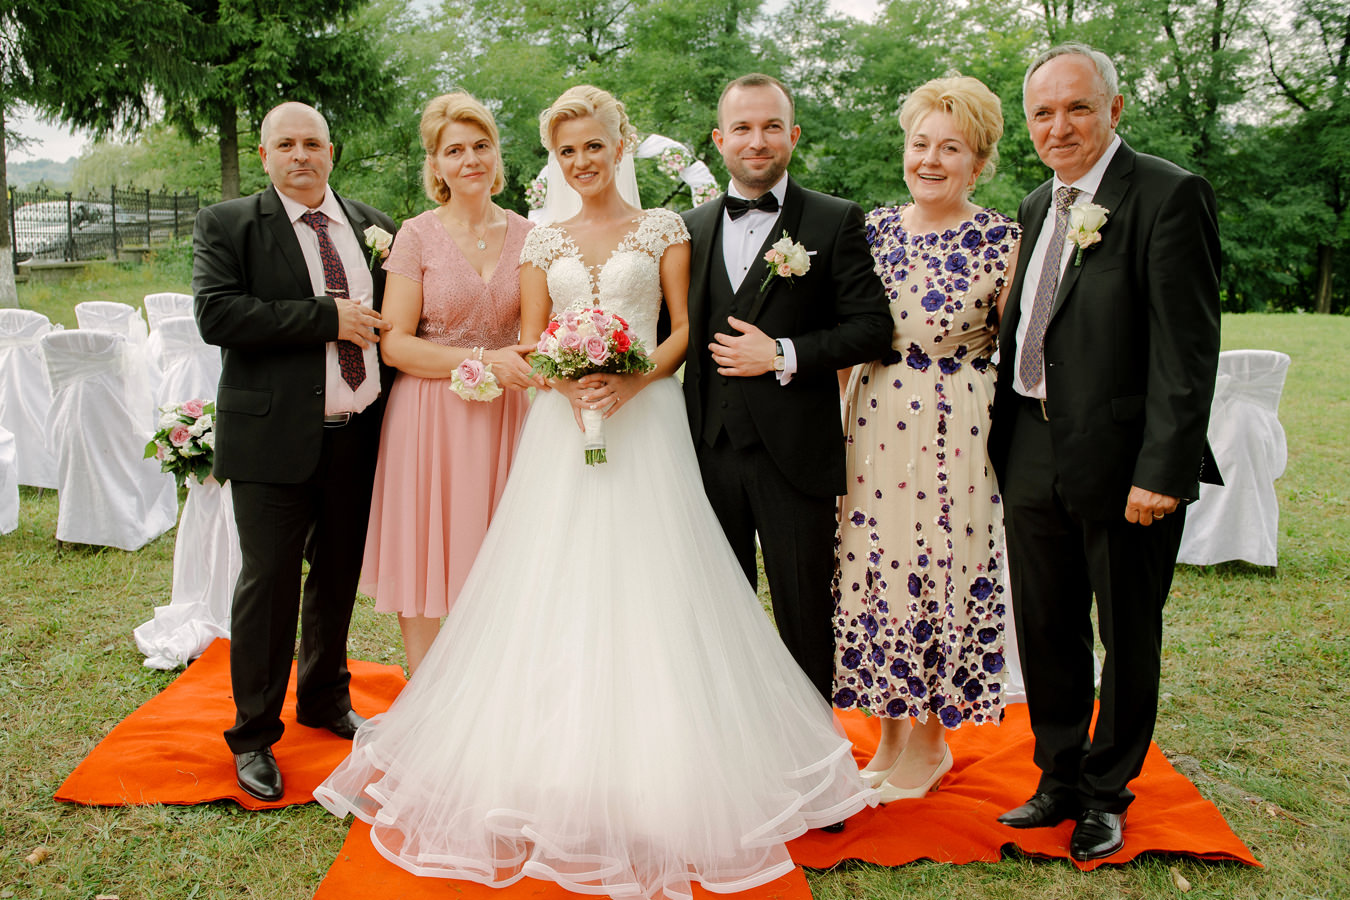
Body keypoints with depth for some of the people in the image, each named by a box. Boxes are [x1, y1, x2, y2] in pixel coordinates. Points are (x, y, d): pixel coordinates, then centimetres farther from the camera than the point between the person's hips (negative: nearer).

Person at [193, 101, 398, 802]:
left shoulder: (373, 226, 10)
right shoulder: (225, 226, -2)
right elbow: (215, 315, -16)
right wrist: (327, 317, -19)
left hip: (358, 437, 5)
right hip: (274, 439, -4)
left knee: (338, 577, 18)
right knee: (268, 585, 2)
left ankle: (325, 698, 39)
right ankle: (254, 735, 20)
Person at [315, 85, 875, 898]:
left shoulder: (663, 229, 6)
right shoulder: (545, 241, 13)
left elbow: (685, 328, 2)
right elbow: (530, 341, 9)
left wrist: (635, 379, -15)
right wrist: (567, 381, -11)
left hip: (645, 419, -2)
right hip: (563, 424, 3)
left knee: (644, 580, -3)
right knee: (557, 582, 1)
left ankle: (652, 782, 9)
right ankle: (557, 768, 13)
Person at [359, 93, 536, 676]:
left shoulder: (527, 235, 7)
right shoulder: (417, 237, -2)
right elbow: (394, 343, -8)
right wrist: (482, 359, -17)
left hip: (506, 416, 3)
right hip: (432, 417, -2)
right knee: (428, 562, 3)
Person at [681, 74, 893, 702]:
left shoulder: (837, 222, -1)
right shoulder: (691, 227, 11)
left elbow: (871, 328, -7)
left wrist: (782, 355, -15)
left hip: (795, 457, -4)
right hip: (710, 451, 4)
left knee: (804, 615, 6)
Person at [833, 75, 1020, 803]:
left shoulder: (1002, 240, -5)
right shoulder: (873, 229, 6)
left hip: (956, 428, -4)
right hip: (873, 419, 4)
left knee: (940, 569, 4)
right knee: (871, 566, 8)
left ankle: (929, 740, 25)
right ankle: (888, 735, 27)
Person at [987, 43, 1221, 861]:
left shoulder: (1169, 195, -10)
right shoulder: (1038, 206, 13)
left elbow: (1187, 346, -16)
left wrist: (1164, 470, -20)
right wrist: (1007, 440, 11)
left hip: (1123, 459, -6)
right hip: (1035, 456, 7)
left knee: (1127, 637, 11)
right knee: (1046, 631, 16)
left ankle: (1107, 794, 30)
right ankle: (1060, 778, 35)